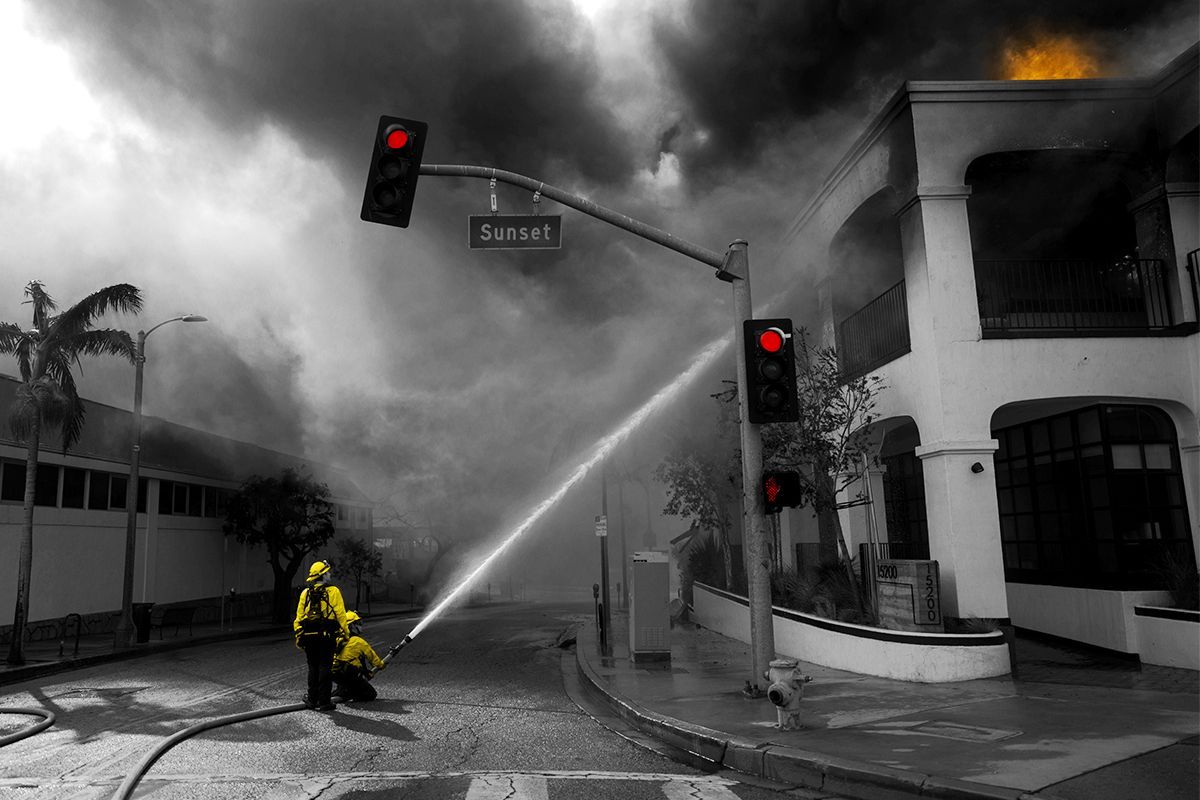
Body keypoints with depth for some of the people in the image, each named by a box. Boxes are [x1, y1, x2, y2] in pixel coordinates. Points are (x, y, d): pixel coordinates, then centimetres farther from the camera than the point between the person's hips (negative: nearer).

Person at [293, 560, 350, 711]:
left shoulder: (305, 593, 8)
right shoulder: (333, 591, -5)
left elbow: (298, 617, 9)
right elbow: (341, 614, -7)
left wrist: (298, 636, 14)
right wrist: (346, 632, 0)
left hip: (308, 636, 4)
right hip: (327, 635, -4)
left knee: (313, 668, 15)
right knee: (325, 668, 1)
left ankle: (312, 700, 21)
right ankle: (324, 702, 2)